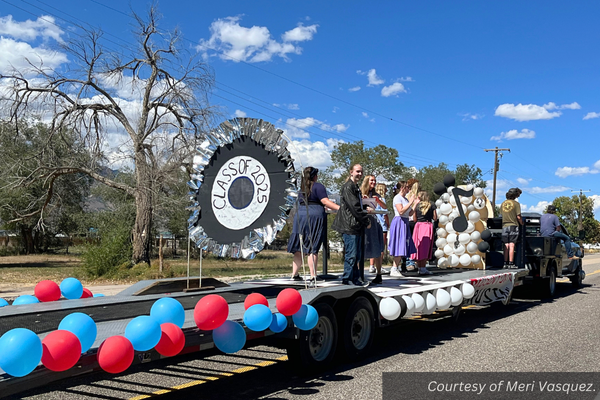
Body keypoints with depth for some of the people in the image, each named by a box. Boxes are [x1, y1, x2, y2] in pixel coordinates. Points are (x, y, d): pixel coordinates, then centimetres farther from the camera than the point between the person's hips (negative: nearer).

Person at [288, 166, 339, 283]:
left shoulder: (302, 188, 16)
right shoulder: (317, 186, -3)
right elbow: (325, 201, -12)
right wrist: (339, 208, -16)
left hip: (300, 215, 6)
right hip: (315, 216, -6)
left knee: (299, 247, 11)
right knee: (313, 248, -4)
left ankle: (295, 274, 16)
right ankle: (313, 276, -2)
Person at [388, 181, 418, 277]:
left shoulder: (405, 199, 18)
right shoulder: (397, 198, -9)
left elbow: (410, 213, 18)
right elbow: (401, 211, -21)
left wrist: (415, 204, 11)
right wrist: (410, 203, -17)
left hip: (405, 223, 9)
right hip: (399, 222, -9)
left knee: (402, 247, 7)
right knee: (399, 246, -11)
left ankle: (396, 268, 11)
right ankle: (394, 269, -8)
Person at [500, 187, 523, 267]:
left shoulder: (503, 203, 10)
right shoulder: (516, 204, -5)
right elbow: (518, 217, -8)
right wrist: (522, 223, 9)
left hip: (504, 226, 4)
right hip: (513, 225, -4)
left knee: (506, 245, 7)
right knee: (511, 245, -4)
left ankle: (505, 262, 6)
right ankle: (511, 263, -6)